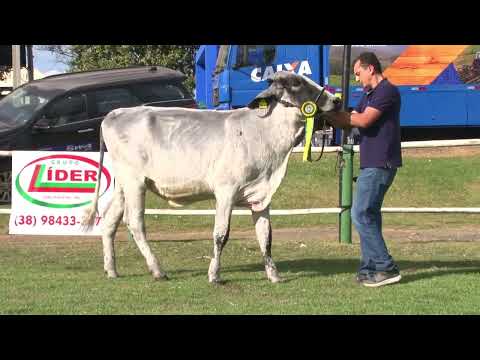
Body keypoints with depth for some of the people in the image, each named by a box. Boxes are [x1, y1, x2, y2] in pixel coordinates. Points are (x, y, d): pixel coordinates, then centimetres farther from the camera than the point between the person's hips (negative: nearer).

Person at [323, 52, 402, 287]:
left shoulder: (387, 91, -12)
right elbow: (349, 123, 17)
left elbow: (363, 120, -21)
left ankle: (387, 268, -13)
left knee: (361, 215, -13)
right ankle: (370, 268, 15)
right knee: (369, 215, 11)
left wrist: (331, 113, -14)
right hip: (372, 163, 10)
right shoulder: (369, 95, 20)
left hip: (380, 164, -10)